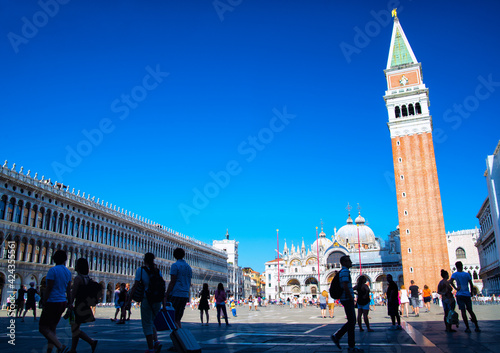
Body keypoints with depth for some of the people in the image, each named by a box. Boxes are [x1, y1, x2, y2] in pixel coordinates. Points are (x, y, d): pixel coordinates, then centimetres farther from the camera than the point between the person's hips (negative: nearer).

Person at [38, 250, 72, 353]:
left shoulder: (53, 270, -12)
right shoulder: (68, 272, 9)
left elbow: (49, 288, -15)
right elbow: (68, 290, 11)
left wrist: (44, 303, -9)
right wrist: (70, 304, 15)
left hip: (53, 302, -8)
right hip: (62, 302, 8)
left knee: (43, 328, -2)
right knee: (52, 329, 16)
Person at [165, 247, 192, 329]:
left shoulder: (175, 265, -6)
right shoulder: (188, 267, 16)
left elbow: (172, 282, -12)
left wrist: (166, 296, -10)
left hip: (175, 294, -7)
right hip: (185, 295, 7)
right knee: (177, 319, 12)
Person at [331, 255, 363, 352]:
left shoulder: (343, 271, 18)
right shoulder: (345, 271, -14)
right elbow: (345, 287, -24)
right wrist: (351, 297, -15)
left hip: (348, 300, 10)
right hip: (347, 300, -10)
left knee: (352, 321, 13)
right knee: (351, 322, -3)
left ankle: (336, 336, 14)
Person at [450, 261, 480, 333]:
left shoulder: (455, 274, -3)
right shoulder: (467, 274, 3)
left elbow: (451, 281, -21)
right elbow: (471, 284, 3)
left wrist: (455, 288, -10)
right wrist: (471, 292, 15)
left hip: (460, 295, -3)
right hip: (467, 294, 3)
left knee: (463, 311, -2)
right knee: (470, 310, 13)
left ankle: (467, 328, -4)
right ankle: (477, 327, 11)